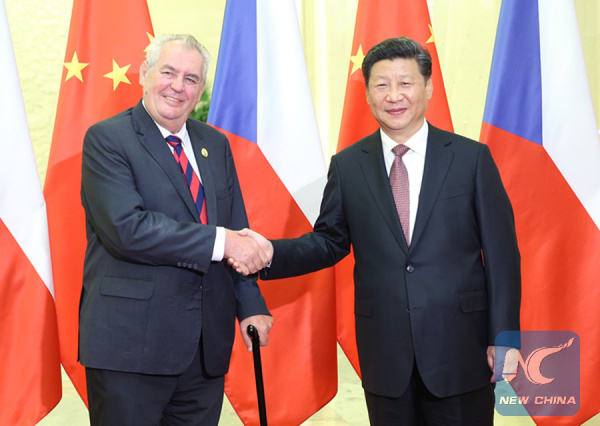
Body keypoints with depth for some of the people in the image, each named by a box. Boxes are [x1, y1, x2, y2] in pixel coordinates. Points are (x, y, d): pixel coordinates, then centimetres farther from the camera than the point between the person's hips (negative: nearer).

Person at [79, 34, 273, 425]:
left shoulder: (215, 144, 14)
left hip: (207, 345, 6)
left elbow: (237, 231, 15)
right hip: (131, 344, -5)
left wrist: (251, 305, 4)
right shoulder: (107, 139, -6)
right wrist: (220, 242, -20)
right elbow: (126, 228, -20)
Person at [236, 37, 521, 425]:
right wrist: (272, 252, -10)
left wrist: (504, 337, -5)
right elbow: (329, 241, 8)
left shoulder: (472, 157, -1)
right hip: (385, 350, 2)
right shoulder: (347, 166, 4)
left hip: (460, 349, -1)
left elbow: (501, 253, -2)